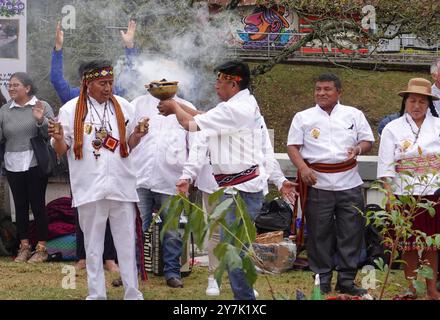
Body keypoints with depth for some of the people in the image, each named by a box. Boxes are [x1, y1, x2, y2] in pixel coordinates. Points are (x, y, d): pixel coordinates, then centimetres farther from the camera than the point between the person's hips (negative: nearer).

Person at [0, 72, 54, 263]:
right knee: (20, 206, 8)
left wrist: (41, 120, -23)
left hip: (35, 164, -3)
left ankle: (41, 248, 8)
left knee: (38, 205, 0)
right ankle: (24, 247, 17)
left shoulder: (42, 106, -1)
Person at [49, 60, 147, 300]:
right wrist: (58, 138, -19)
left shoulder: (124, 107, 7)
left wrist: (137, 135, -6)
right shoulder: (70, 110, 0)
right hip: (89, 188, -1)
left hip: (122, 186, 2)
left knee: (127, 242, 4)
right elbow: (61, 150, 3)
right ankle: (96, 294, 14)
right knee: (93, 244, 6)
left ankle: (132, 293, 11)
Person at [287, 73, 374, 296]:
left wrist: (359, 148, -11)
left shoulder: (354, 115, 10)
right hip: (317, 183, -1)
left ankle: (346, 280, 11)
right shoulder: (303, 117, 8)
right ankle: (323, 279, 13)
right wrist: (302, 167, -13)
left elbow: (368, 141, 12)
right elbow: (292, 146, 4)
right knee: (319, 233, 2)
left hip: (349, 183, 1)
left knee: (351, 233, 2)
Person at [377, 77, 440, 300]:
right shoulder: (393, 129, 2)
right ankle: (411, 287, 19)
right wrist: (389, 195, -10)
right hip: (405, 195, -1)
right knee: (408, 242, 6)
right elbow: (386, 166, -2)